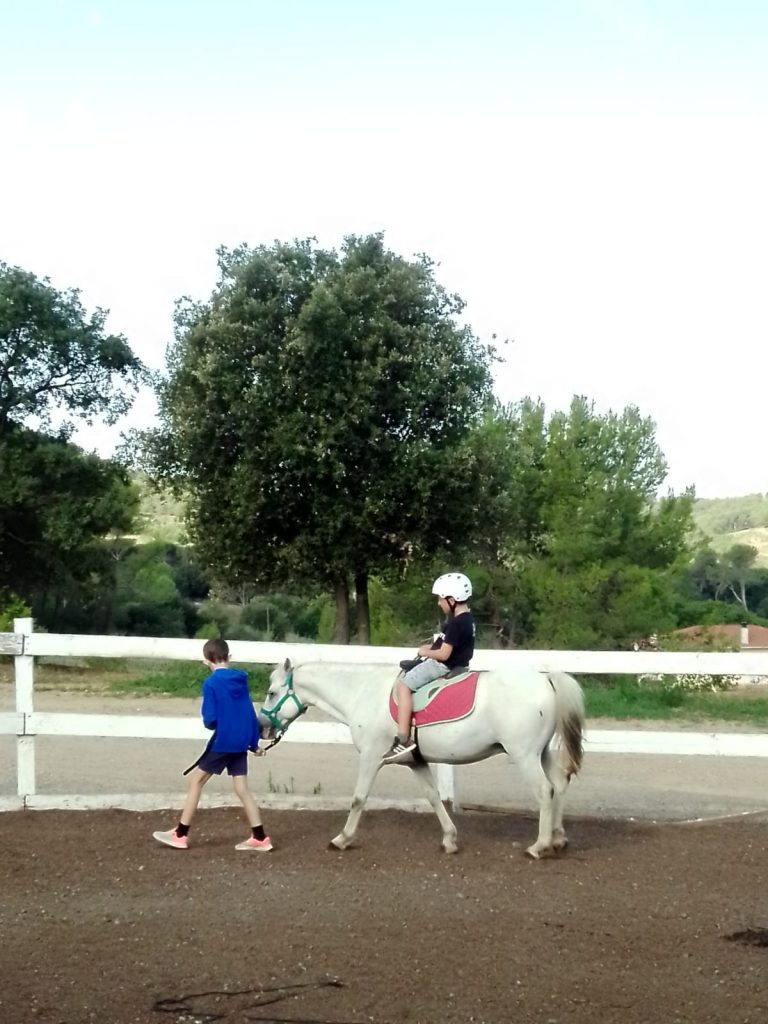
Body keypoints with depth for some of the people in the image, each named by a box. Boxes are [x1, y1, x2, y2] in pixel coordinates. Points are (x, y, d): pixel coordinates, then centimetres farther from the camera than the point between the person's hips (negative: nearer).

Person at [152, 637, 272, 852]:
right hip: (241, 742, 6)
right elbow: (251, 713, 9)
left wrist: (209, 722, 9)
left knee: (196, 781, 8)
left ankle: (180, 834, 12)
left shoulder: (211, 683, -12)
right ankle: (259, 838, 8)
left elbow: (210, 720, -15)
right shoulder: (241, 679, 6)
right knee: (242, 788, 10)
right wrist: (254, 742, 16)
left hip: (223, 741, -6)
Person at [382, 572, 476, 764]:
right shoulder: (466, 619, 10)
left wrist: (426, 652, -8)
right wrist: (432, 646, 7)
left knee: (403, 685, -16)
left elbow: (444, 654, -24)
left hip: (443, 666, -11)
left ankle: (403, 740, -23)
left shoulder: (455, 623, -22)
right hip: (457, 664, 11)